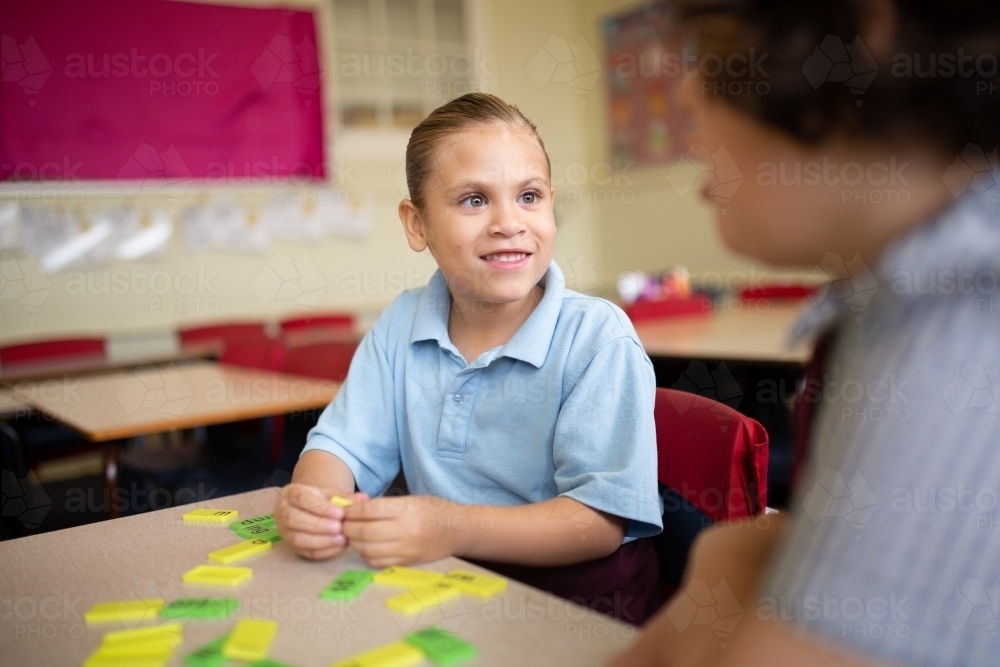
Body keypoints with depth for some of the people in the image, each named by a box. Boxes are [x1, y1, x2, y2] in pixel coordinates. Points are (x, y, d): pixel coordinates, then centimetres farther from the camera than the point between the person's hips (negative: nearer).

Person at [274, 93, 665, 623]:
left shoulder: (598, 336, -13)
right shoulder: (401, 325, 4)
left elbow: (602, 520, -18)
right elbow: (342, 444, 5)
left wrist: (456, 528, -32)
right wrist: (312, 499, -19)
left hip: (579, 598, -1)